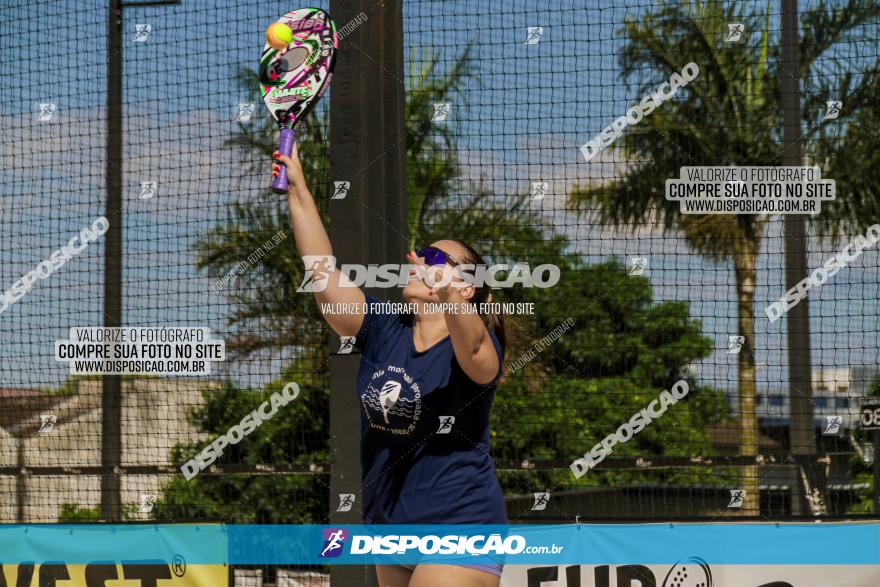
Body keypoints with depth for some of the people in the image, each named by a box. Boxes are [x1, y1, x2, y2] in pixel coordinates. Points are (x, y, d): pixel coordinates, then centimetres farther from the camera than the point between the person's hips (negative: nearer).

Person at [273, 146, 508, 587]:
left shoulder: (477, 347, -12)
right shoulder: (384, 332, 4)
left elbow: (474, 350, -36)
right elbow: (324, 273, -1)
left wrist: (447, 294, -56)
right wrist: (298, 191, -6)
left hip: (459, 532, -7)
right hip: (390, 532, 7)